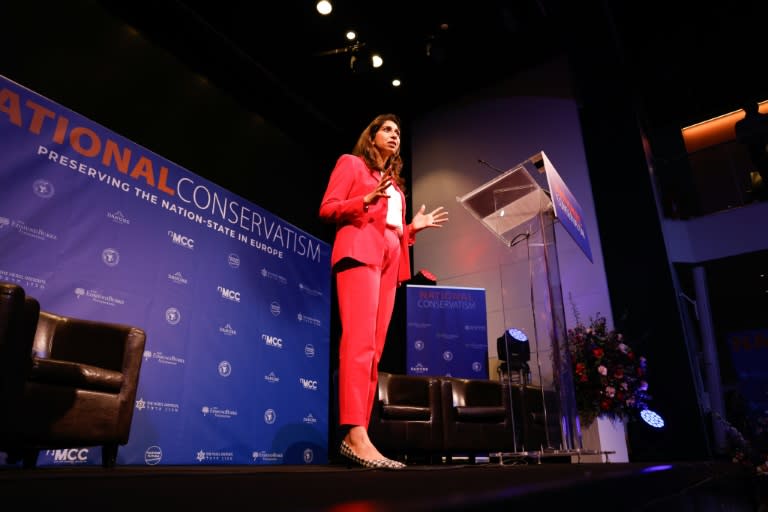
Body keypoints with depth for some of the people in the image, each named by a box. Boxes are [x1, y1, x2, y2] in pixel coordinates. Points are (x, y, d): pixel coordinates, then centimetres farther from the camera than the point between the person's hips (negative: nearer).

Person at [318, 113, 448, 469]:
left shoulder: (395, 183, 30)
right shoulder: (351, 163, 13)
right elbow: (327, 209, 0)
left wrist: (413, 227, 10)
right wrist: (367, 200, -12)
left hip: (391, 261, 7)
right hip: (360, 251, -7)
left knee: (374, 350, -3)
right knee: (360, 342, -22)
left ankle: (355, 435, -3)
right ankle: (355, 435, -26)